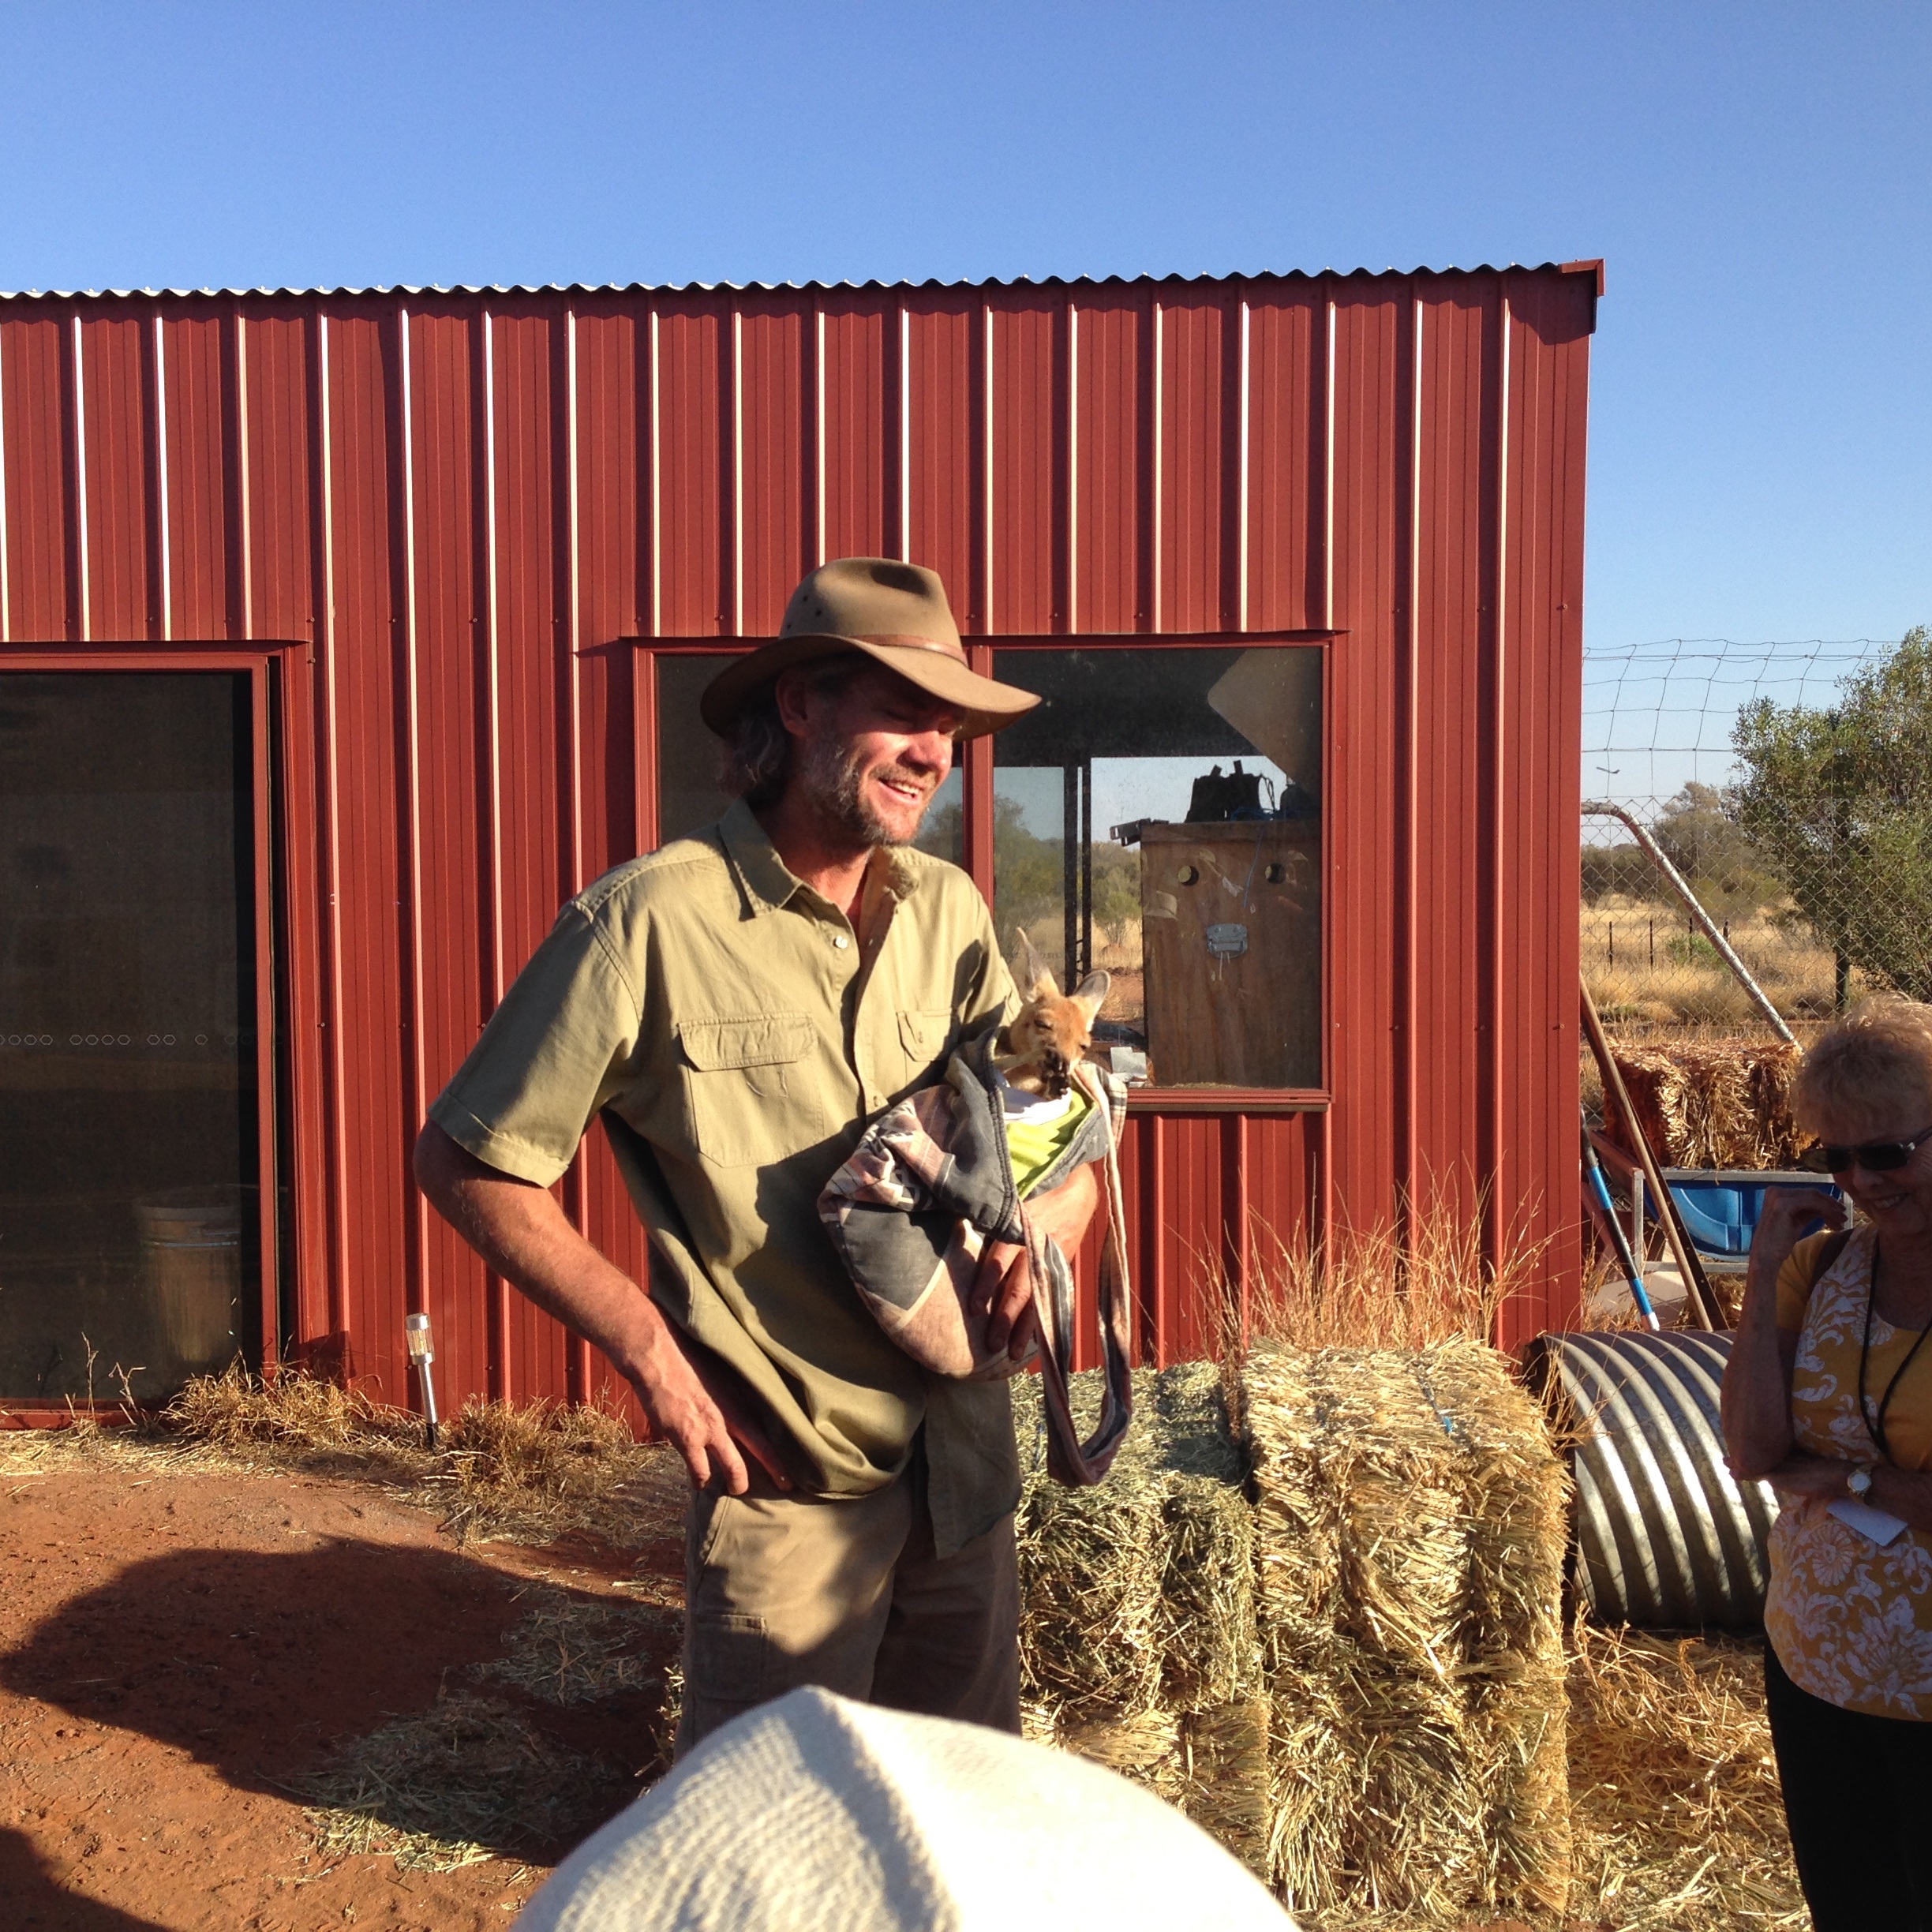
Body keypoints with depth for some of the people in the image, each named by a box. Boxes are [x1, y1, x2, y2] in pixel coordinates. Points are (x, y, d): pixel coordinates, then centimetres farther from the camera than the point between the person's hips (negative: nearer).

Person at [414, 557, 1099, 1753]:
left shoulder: (948, 911, 1)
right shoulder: (652, 923, -16)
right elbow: (467, 1163, -10)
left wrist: (1055, 1215, -8)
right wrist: (648, 1348, -14)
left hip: (969, 1458, 6)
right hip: (788, 1475, -5)